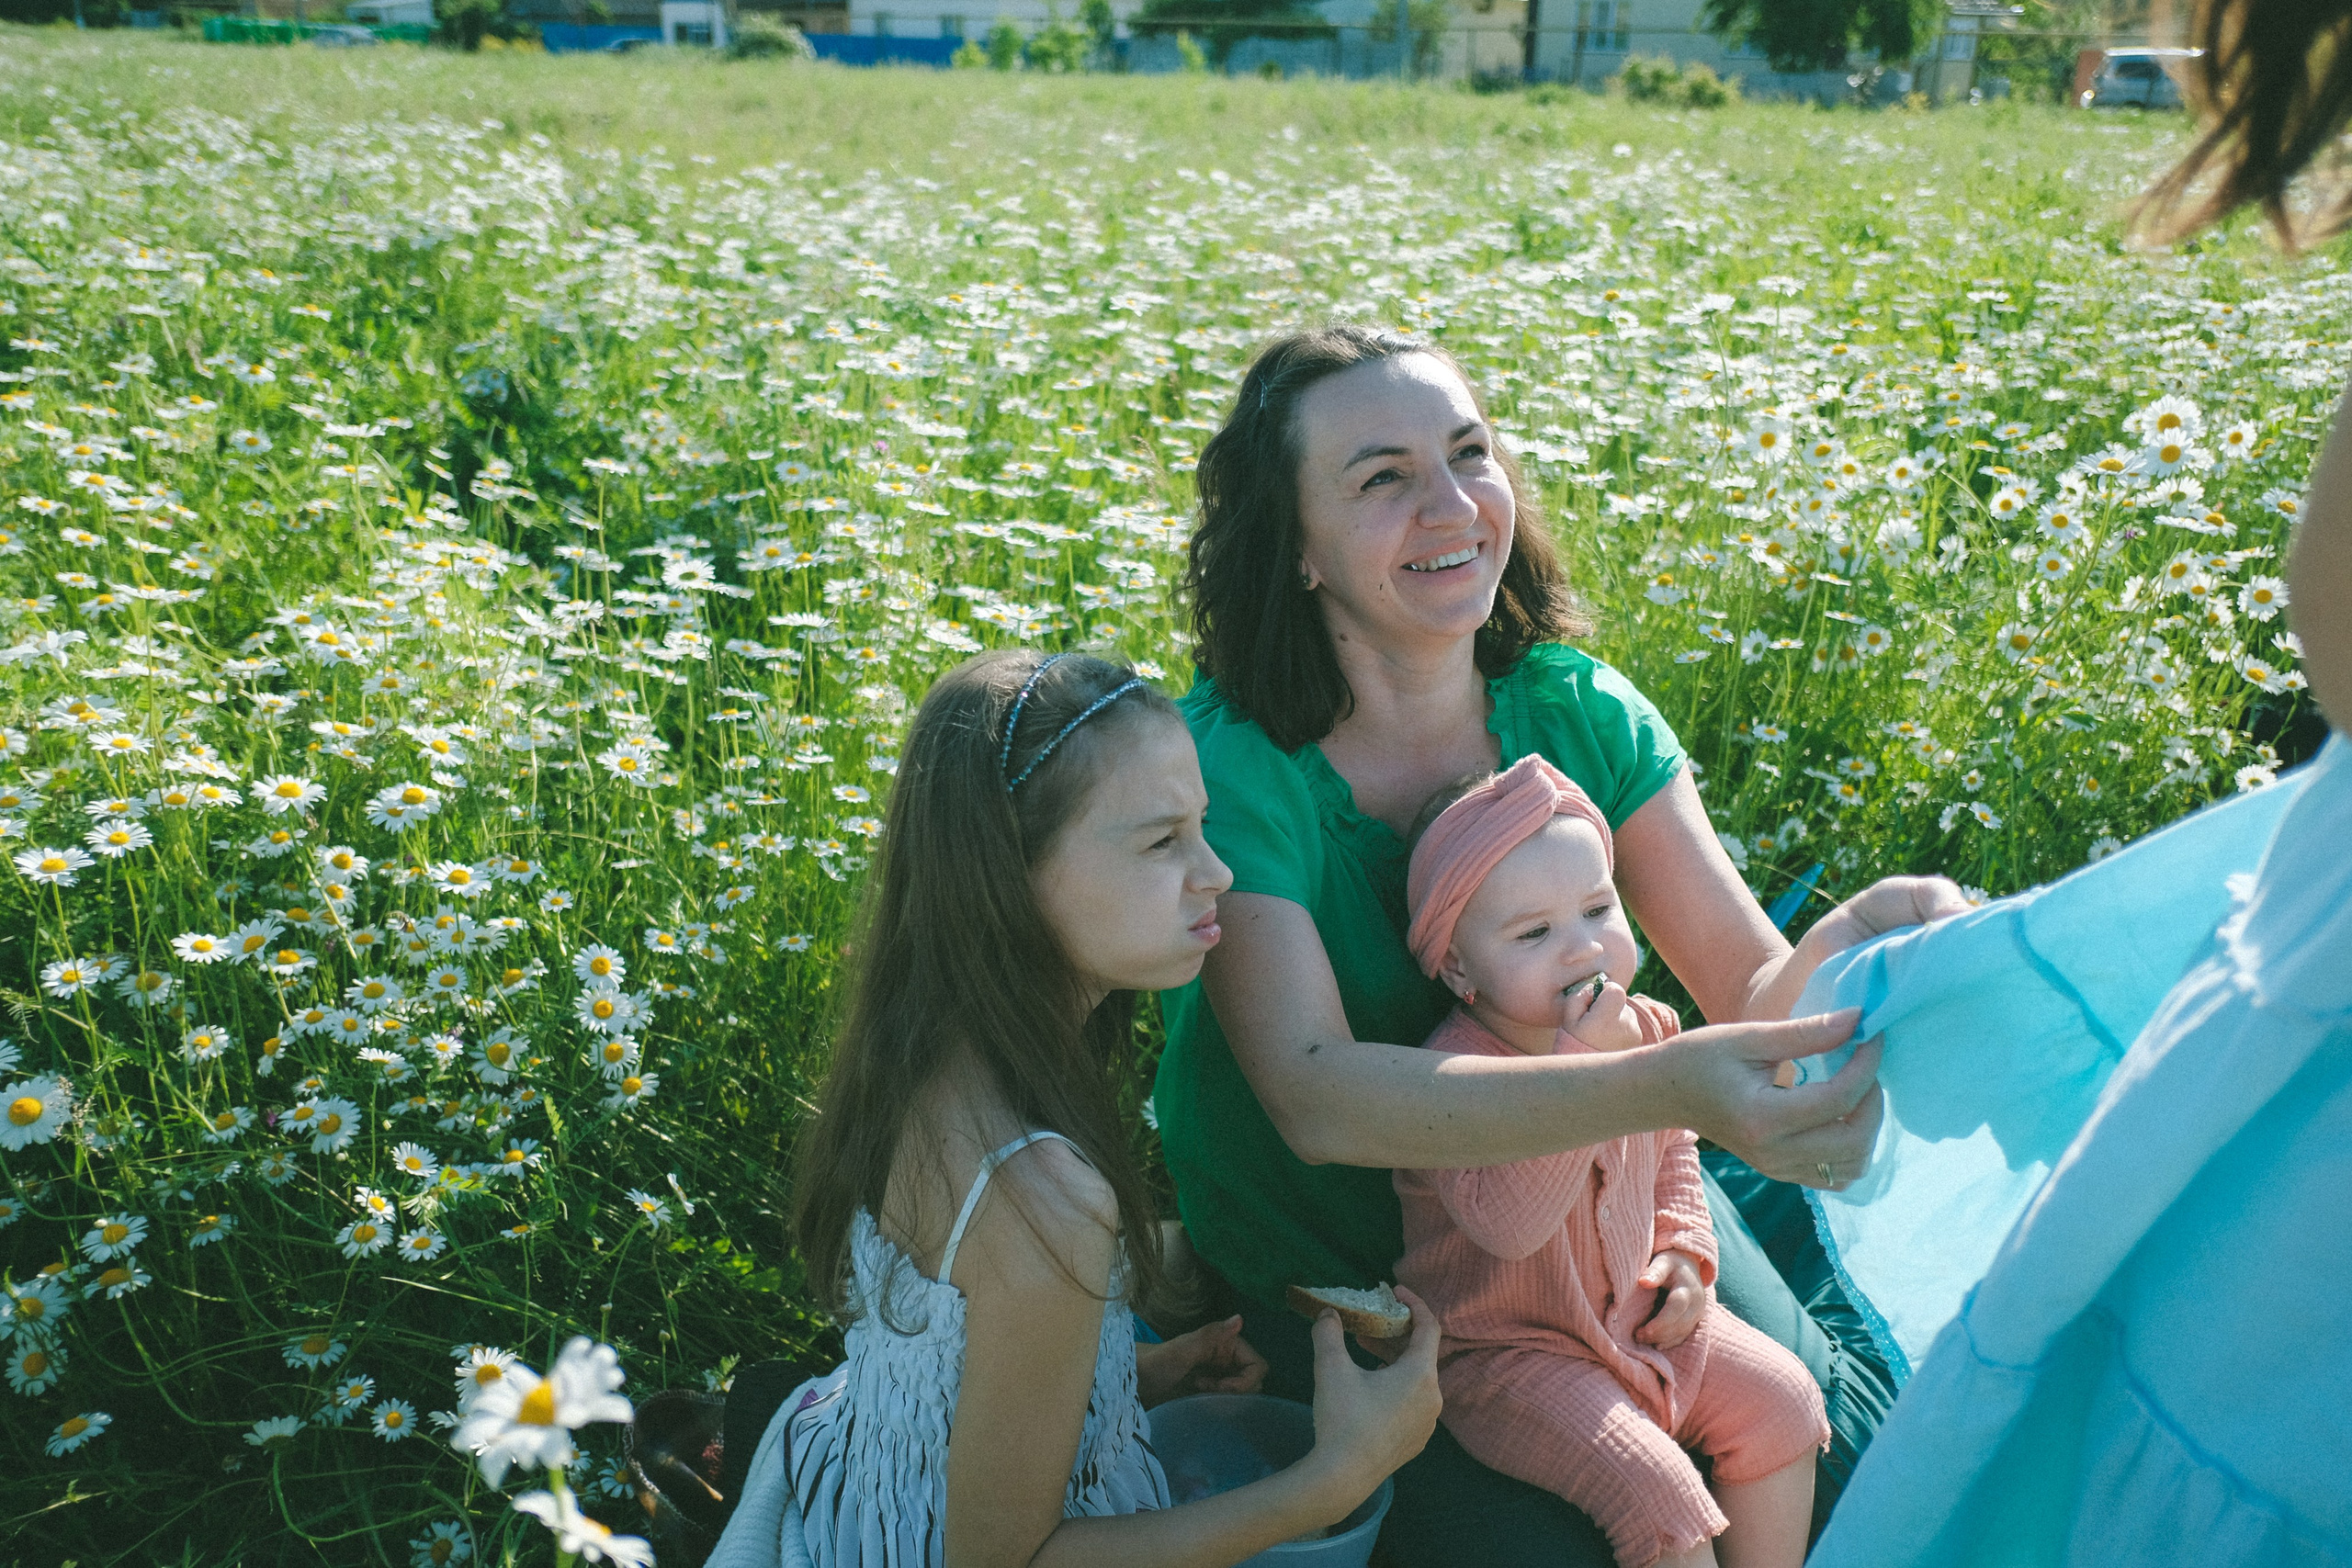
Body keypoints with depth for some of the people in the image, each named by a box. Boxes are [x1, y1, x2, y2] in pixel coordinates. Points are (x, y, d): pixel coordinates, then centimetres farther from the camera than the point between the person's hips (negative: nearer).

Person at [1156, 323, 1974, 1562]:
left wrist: (1849, 942, -37)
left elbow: (1752, 990, -13)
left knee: (1835, 1452, -5)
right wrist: (1661, 1088, -50)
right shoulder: (1223, 770, -25)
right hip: (1327, 1262, -3)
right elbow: (1317, 1096, -37)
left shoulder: (1576, 710, -11)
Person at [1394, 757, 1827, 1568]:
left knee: (1782, 1400, 3)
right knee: (1652, 1485, -22)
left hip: (1634, 1315, 7)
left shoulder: (1644, 1029, -2)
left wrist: (1685, 1249, 1)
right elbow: (1504, 1219, -39)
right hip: (1506, 1353, -7)